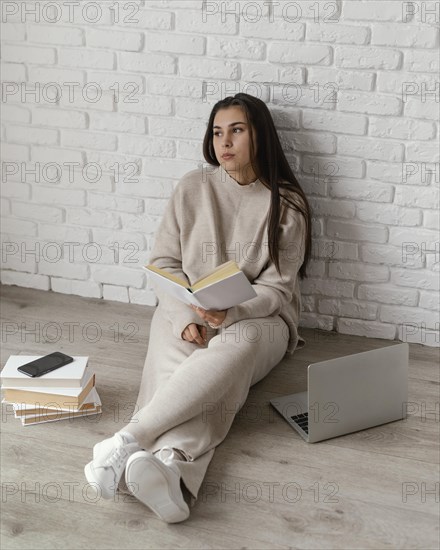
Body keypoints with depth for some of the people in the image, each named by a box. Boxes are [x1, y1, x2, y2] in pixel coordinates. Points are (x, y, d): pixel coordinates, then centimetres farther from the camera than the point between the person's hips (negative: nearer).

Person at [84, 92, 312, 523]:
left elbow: (277, 289, -4)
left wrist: (232, 312, -25)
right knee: (178, 368, -34)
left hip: (257, 318, -1)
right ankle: (168, 464, -64)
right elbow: (164, 263, 3)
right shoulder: (193, 188, 4)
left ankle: (129, 441, -49)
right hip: (185, 314, 2)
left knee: (237, 344, -39)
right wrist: (185, 317, -15)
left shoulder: (286, 205, -1)